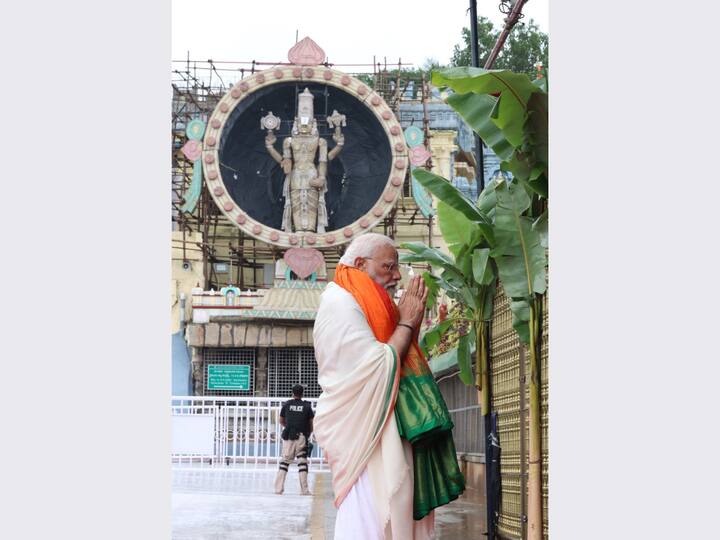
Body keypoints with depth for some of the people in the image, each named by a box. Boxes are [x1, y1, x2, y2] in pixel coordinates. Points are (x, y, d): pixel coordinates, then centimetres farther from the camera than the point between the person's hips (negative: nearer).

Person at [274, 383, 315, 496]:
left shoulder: (286, 404, 5)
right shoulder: (307, 406, 2)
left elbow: (281, 421, 15)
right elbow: (311, 424, 3)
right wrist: (308, 434, 20)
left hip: (288, 437, 1)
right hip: (301, 437, -1)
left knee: (284, 462, 7)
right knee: (302, 462, 3)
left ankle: (278, 488, 2)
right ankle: (304, 489, 0)